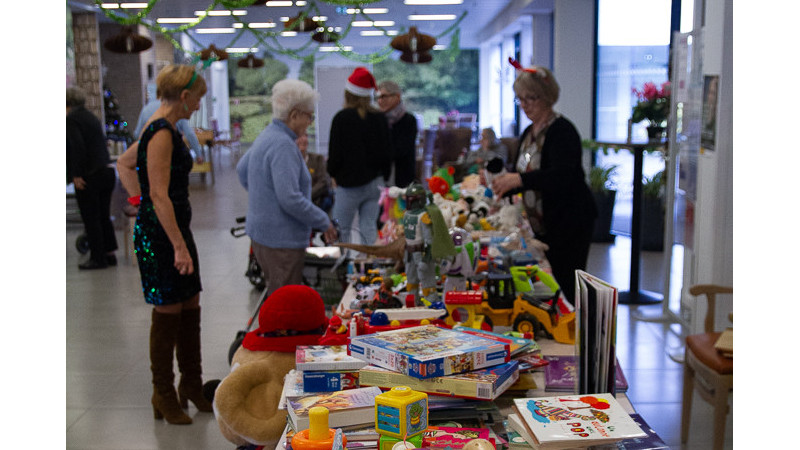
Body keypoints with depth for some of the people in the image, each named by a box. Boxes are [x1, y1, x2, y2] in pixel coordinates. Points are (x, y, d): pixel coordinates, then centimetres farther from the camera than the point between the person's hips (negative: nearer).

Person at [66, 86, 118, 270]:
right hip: (107, 171, 8)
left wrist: (76, 175, -16)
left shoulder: (71, 118, -9)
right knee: (104, 216, 15)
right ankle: (109, 254, 20)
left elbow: (77, 147, -20)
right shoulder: (91, 117, 16)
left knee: (90, 218, 2)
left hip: (89, 175, -8)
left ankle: (98, 258, 7)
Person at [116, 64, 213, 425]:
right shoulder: (161, 134, -19)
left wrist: (141, 200, 20)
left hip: (174, 228, 10)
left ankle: (191, 386, 28)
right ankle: (164, 398, 16)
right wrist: (179, 247, -23)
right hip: (160, 235, -10)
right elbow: (160, 197, -24)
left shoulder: (162, 129, 12)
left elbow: (124, 163, 25)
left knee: (190, 310, 15)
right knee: (167, 315, 1)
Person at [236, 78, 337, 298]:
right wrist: (324, 222, -16)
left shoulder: (266, 136, 11)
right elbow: (290, 199, -26)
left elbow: (242, 169, 26)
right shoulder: (283, 145, -21)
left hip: (262, 233, 10)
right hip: (281, 239, -10)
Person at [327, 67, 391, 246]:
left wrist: (334, 174, 9)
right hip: (375, 182, 5)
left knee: (340, 231, 7)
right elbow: (387, 152, 8)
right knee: (369, 228, 8)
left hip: (349, 184, -5)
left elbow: (335, 153, -9)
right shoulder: (379, 118, 3)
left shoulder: (342, 118, -11)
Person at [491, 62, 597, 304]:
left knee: (564, 288, -8)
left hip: (570, 223, -8)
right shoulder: (528, 133, 12)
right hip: (542, 225, 8)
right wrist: (502, 184, -1)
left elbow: (562, 175, -30)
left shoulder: (562, 131, -14)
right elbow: (523, 177, 19)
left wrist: (520, 179, -41)